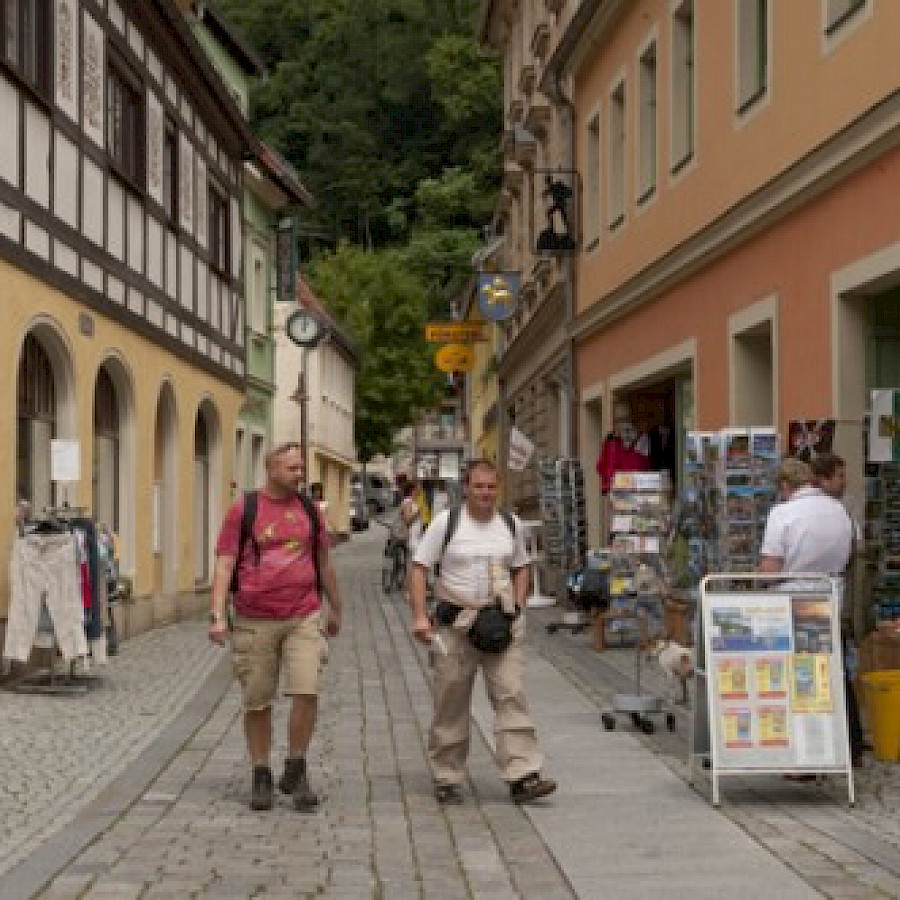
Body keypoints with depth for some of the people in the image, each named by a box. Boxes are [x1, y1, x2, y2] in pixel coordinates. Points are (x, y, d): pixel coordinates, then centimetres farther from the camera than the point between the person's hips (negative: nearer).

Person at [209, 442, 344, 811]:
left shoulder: (308, 509, 9)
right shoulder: (243, 510, -1)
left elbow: (324, 562, 20)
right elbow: (224, 564, -4)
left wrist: (336, 610, 27)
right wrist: (217, 616, -14)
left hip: (303, 618, 2)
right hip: (254, 621, -2)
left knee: (306, 692, -12)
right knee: (257, 702, 5)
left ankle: (295, 772, 4)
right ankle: (261, 778, 18)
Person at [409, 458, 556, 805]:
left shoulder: (511, 525, 9)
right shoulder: (446, 523, -2)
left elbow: (521, 567, 21)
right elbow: (419, 567, -2)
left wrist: (517, 607, 6)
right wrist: (420, 616, -11)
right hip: (456, 623, -2)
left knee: (512, 695, -8)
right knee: (451, 702, 5)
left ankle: (522, 776, -10)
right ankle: (446, 778, 17)